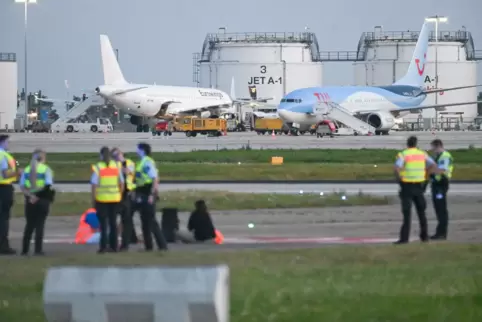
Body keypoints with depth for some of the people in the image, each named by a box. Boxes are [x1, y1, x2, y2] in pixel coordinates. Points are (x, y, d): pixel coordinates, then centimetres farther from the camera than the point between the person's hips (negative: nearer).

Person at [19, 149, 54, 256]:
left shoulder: (27, 170, 9)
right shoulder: (46, 169, -3)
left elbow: (22, 187, -1)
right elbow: (48, 185, -15)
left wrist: (30, 195, -11)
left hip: (30, 200, 3)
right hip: (42, 199, -3)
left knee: (29, 225, 11)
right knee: (40, 225, 0)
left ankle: (25, 249, 7)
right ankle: (38, 249, -6)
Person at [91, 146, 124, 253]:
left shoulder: (98, 168, -8)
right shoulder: (116, 166, 4)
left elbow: (94, 185, -11)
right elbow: (121, 183, 6)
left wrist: (93, 200, -4)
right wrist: (120, 195, 16)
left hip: (101, 198, -3)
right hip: (114, 198, 3)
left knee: (103, 223, 0)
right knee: (113, 222, 10)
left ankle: (103, 246, -3)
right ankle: (113, 246, 10)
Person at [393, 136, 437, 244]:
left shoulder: (403, 155, -10)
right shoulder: (422, 154, 4)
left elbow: (396, 168, -25)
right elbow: (433, 165, 6)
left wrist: (400, 177, -8)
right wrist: (424, 174, 11)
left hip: (407, 185, -4)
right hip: (419, 185, 4)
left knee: (407, 213, -4)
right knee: (421, 212, 16)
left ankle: (404, 237, -9)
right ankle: (424, 236, 20)